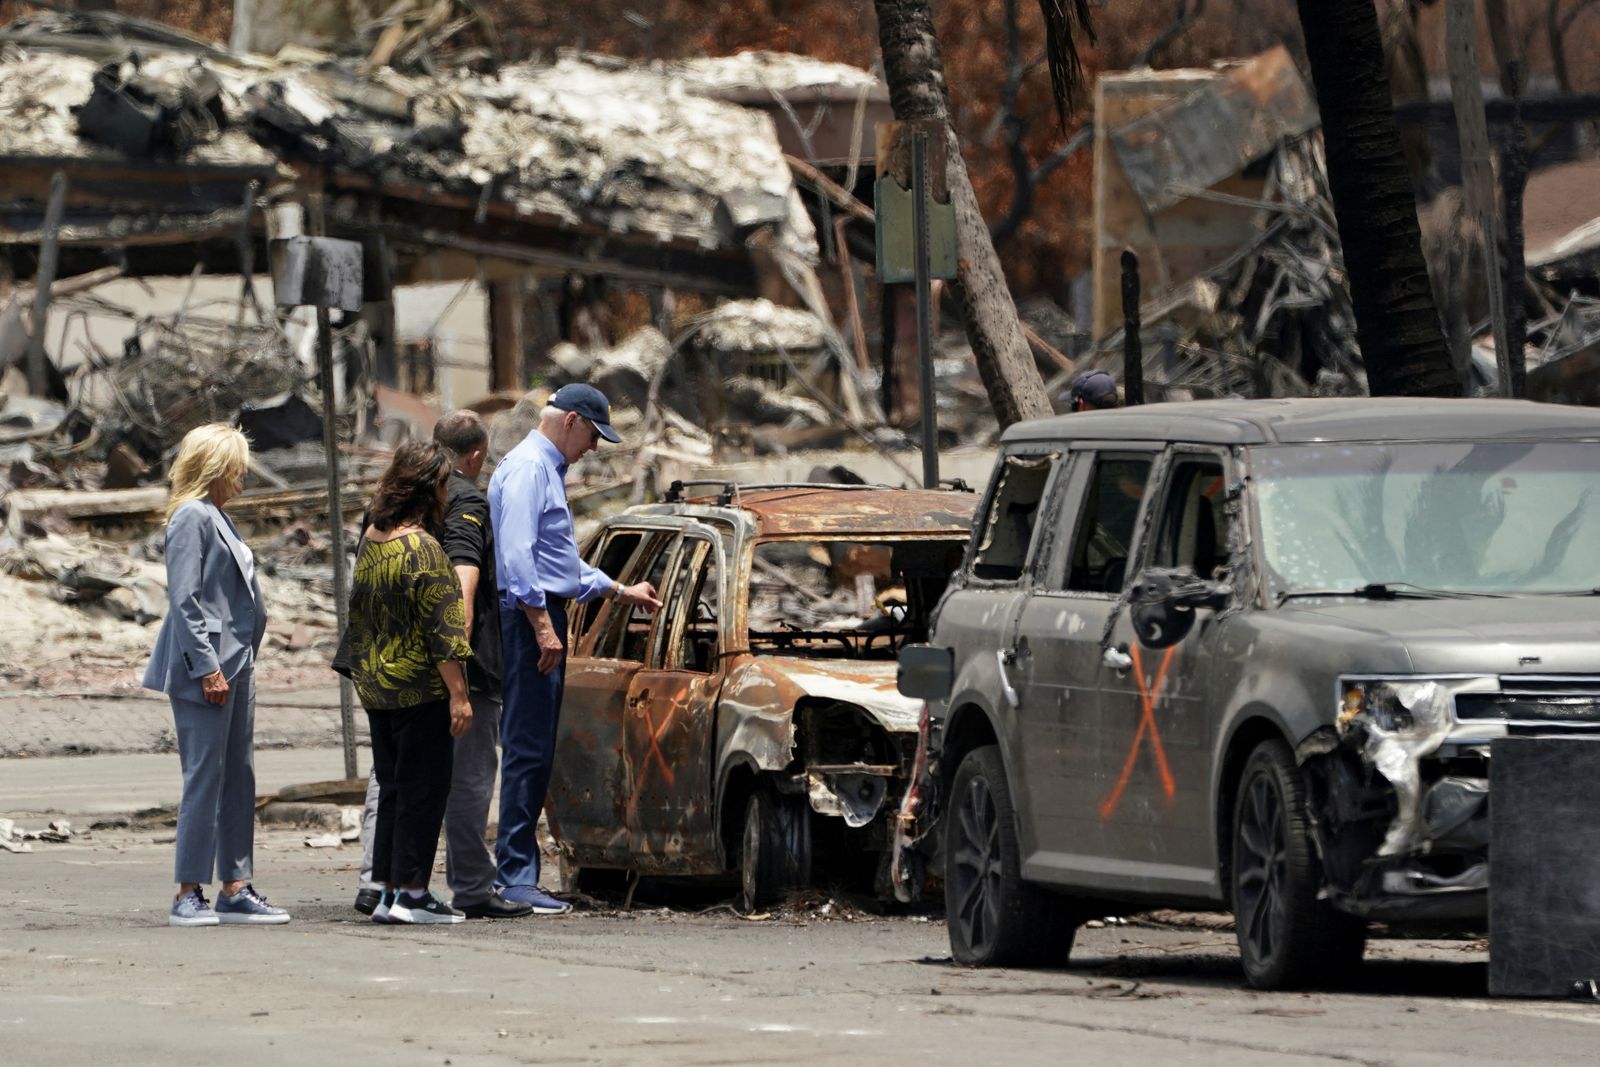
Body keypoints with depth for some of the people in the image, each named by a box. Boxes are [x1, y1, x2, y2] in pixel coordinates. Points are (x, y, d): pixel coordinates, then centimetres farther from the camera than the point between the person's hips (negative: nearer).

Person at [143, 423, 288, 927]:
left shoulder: (217, 519, 18)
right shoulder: (191, 518, -11)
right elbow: (184, 600, -17)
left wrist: (239, 665, 18)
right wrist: (207, 668, -21)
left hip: (235, 667, 10)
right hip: (206, 670, -10)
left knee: (238, 780, 10)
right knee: (205, 779, -9)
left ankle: (236, 889, 13)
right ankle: (189, 894, -7)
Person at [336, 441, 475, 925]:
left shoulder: (370, 539, 8)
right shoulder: (422, 548, -17)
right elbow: (441, 627, -18)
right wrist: (458, 693, -17)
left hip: (374, 685, 8)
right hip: (419, 688, -8)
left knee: (393, 786, 13)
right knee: (424, 786, -2)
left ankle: (389, 890, 14)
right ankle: (410, 890, -3)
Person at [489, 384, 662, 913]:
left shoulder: (548, 470, 24)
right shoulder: (527, 468, -10)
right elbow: (518, 556, -20)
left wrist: (623, 591, 34)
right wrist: (543, 626, -24)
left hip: (543, 618, 11)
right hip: (530, 616, -11)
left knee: (534, 751, 9)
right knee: (528, 749, -12)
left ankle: (517, 873, 10)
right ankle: (515, 875, -13)